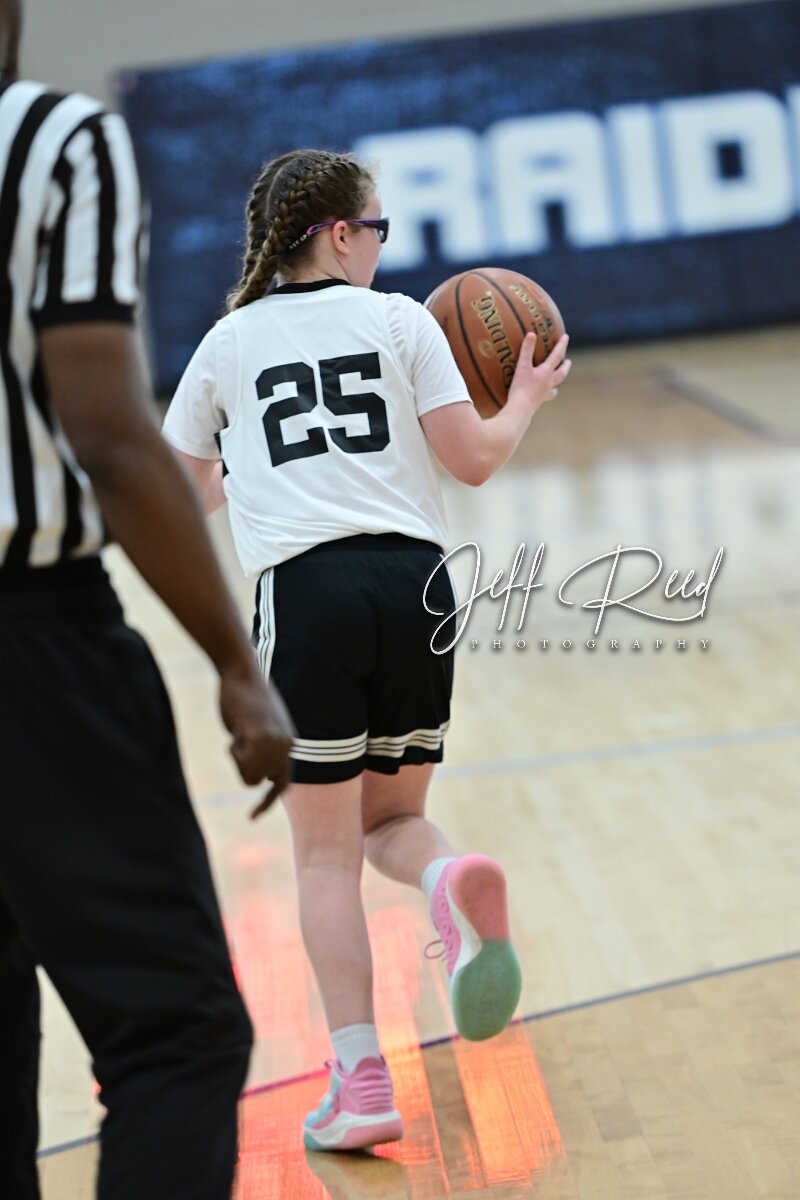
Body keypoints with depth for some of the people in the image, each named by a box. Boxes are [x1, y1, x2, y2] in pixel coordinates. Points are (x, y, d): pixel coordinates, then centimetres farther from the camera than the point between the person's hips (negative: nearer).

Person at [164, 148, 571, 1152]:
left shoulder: (229, 342, 12)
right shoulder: (399, 319, 8)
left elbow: (185, 491, 21)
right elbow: (473, 458, 3)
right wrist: (525, 401, 21)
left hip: (305, 587, -1)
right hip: (414, 581, 1)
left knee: (325, 852, 6)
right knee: (390, 818, 18)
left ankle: (361, 1082, 0)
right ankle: (453, 882, -18)